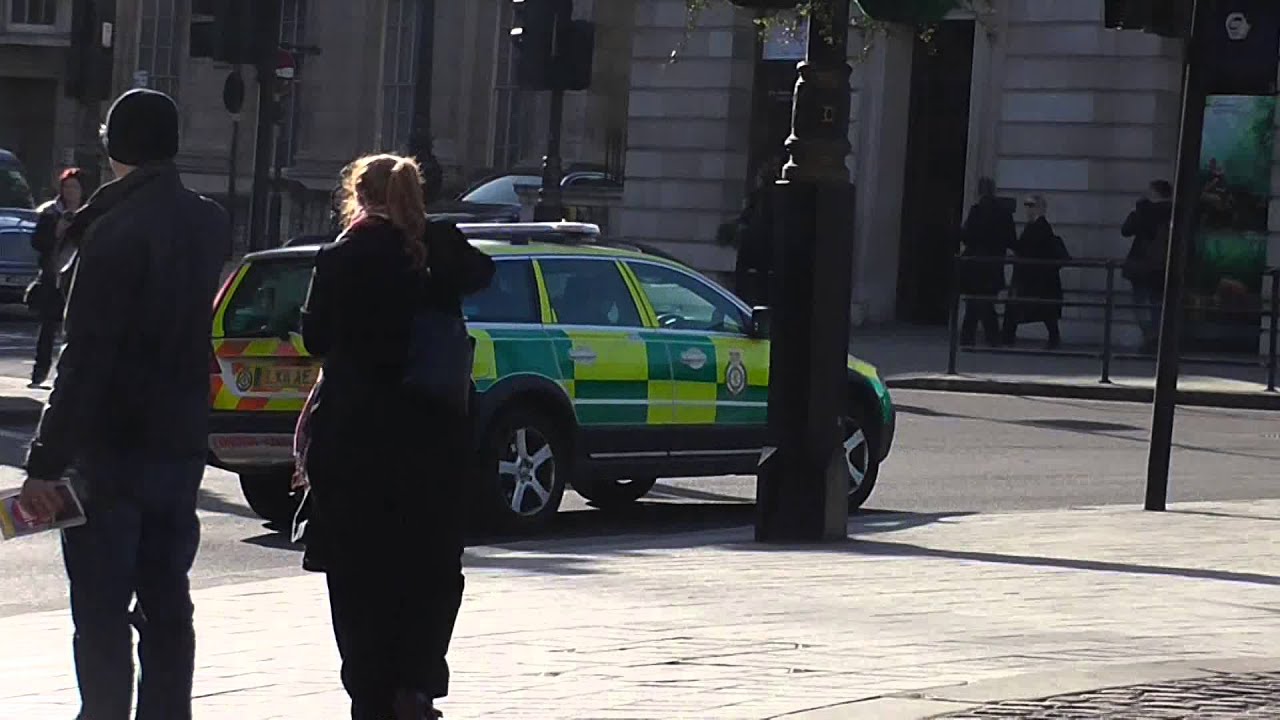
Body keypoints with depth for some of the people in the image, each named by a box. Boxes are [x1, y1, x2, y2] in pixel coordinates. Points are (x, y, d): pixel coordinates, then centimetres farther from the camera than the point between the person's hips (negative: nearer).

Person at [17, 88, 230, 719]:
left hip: (111, 451, -7)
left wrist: (46, 459, -20)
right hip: (181, 445, 7)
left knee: (101, 610, -3)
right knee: (167, 606, 13)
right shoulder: (207, 224, 6)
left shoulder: (117, 232, -17)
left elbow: (85, 357, -21)